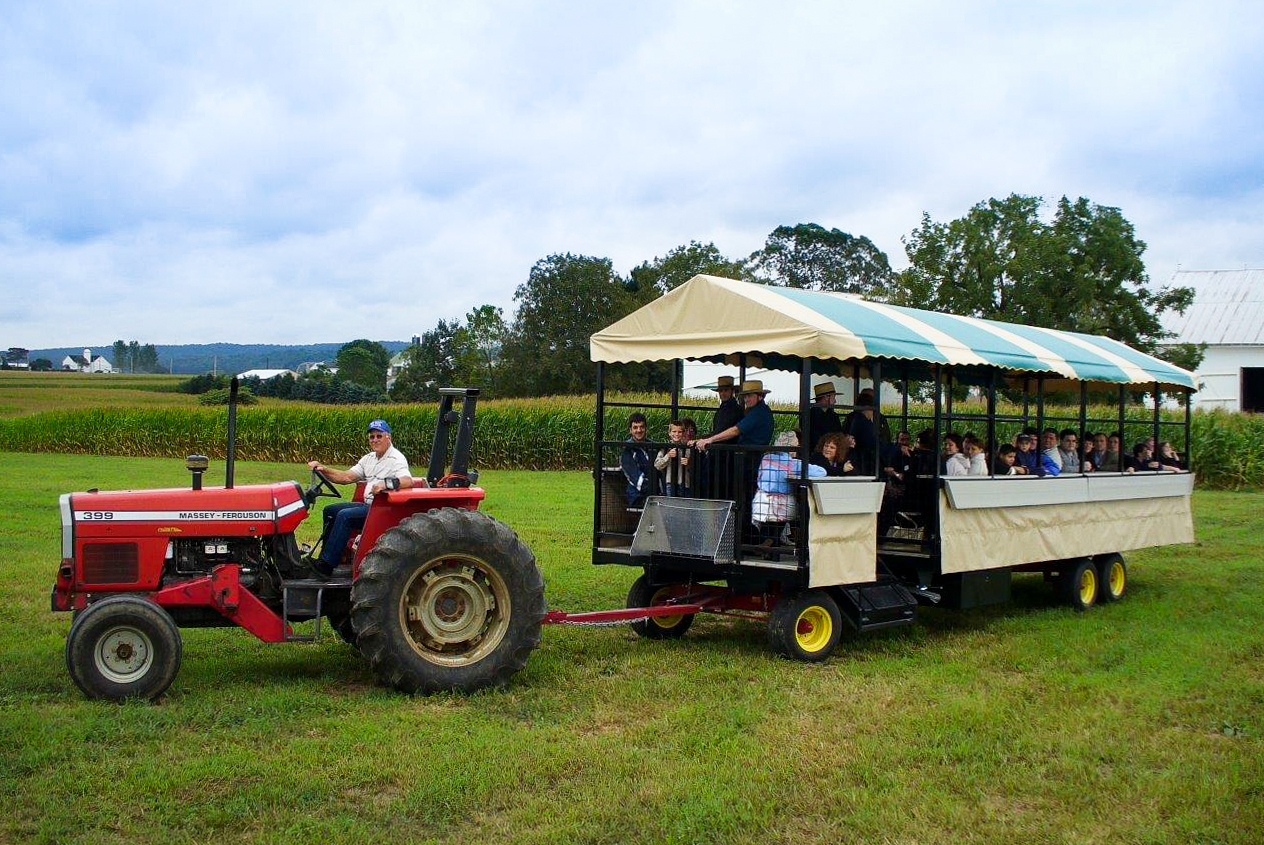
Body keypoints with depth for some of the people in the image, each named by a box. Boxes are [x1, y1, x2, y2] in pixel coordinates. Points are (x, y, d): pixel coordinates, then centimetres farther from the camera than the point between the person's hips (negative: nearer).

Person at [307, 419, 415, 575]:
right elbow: (346, 477, 12)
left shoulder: (396, 459, -12)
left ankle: (326, 565, -23)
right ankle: (325, 556, 7)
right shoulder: (369, 459, 16)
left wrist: (386, 483, -46)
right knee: (330, 510, 9)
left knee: (345, 515, -25)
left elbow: (408, 481, -29)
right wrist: (323, 469, -2)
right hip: (368, 505, 10)